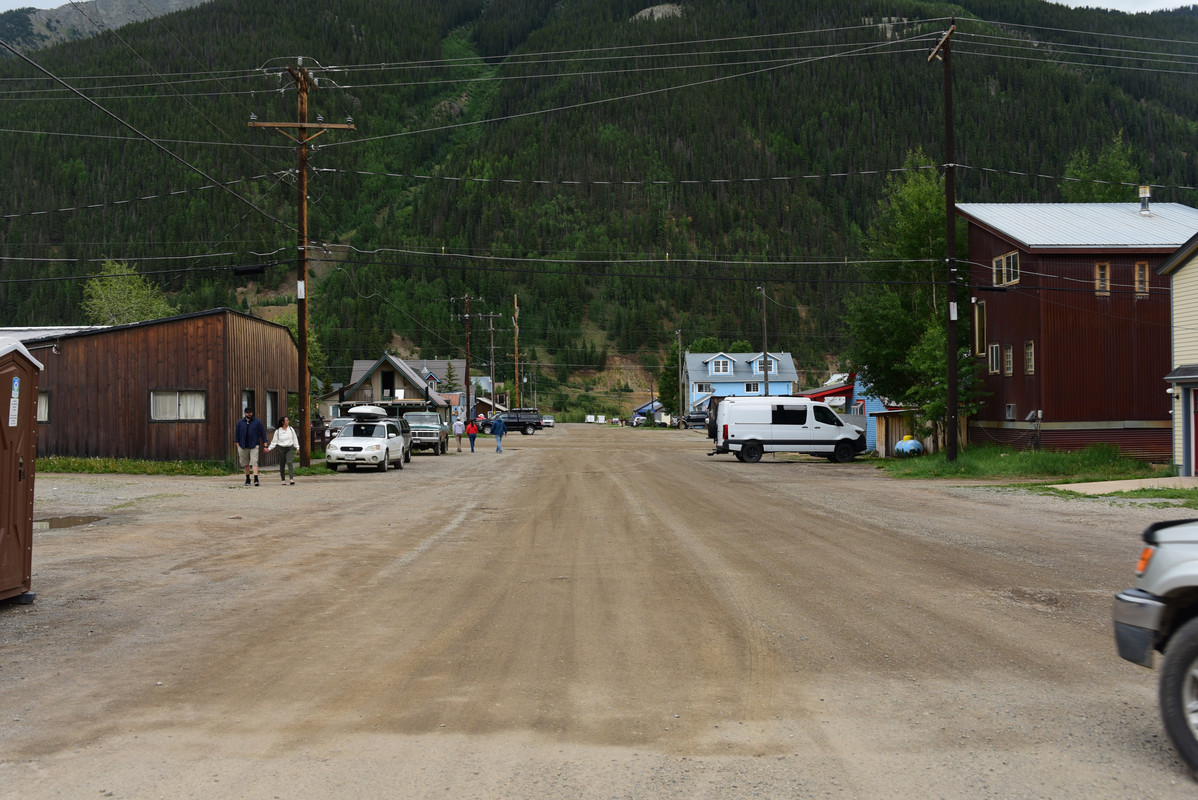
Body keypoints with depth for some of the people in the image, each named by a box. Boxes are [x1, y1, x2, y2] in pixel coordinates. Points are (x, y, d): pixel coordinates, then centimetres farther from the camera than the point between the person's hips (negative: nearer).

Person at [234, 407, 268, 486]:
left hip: (254, 446, -3)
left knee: (254, 462, -14)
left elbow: (262, 432, 3)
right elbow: (236, 433, 11)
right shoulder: (240, 422, 7)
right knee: (246, 463, 9)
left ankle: (256, 479, -22)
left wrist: (265, 444, -1)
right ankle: (247, 479, 21)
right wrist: (237, 444, 4)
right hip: (243, 446, 3)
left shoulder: (257, 422, 2)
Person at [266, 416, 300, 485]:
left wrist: (297, 447, 10)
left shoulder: (291, 429, 6)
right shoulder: (277, 431, 1)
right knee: (282, 465, 4)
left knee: (290, 462, -17)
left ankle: (292, 478, -23)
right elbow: (274, 441, 6)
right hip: (281, 448, 0)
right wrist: (269, 448, 0)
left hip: (290, 448, 0)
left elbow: (295, 438, 13)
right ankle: (283, 480, 14)